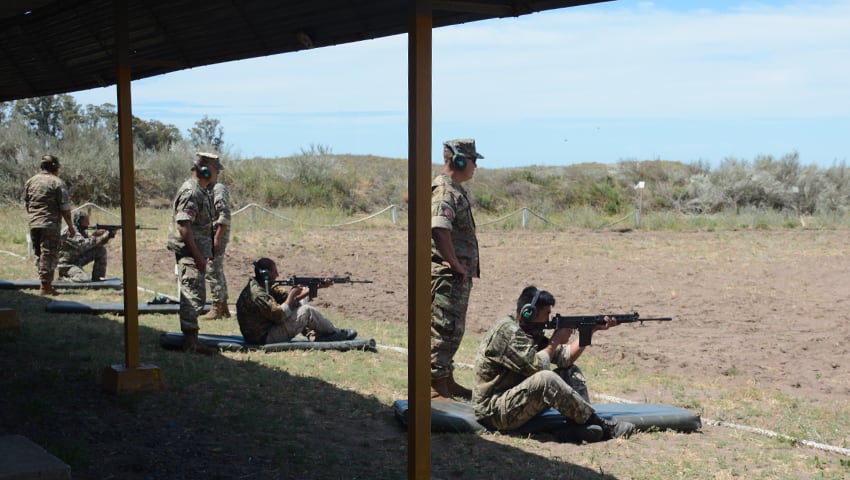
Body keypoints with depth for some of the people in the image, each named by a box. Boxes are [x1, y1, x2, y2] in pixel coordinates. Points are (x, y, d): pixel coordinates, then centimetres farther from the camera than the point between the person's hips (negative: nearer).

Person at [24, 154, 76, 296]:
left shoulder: (30, 181, 11)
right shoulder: (57, 182, -6)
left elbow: (26, 204, 17)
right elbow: (65, 208, -7)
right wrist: (70, 226, 1)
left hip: (33, 224, 6)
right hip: (51, 224, -6)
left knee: (39, 255, 14)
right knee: (49, 254, -3)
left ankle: (46, 284, 18)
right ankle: (45, 286, -5)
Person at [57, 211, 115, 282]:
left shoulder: (83, 231, 7)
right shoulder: (70, 231, -21)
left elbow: (94, 243, 6)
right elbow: (83, 245, -33)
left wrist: (109, 235, -8)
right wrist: (95, 235, -23)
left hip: (78, 260, 9)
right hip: (67, 265, -9)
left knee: (101, 249, 1)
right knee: (85, 280, -31)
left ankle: (97, 277, 5)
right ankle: (63, 277, -4)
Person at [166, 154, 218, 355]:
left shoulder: (202, 191, 15)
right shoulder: (191, 192, -17)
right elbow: (183, 226, -24)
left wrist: (207, 253, 23)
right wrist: (198, 256, -24)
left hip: (197, 252, 10)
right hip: (189, 253, -10)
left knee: (194, 296, 14)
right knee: (194, 296, -9)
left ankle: (190, 338, 21)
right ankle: (191, 341, -6)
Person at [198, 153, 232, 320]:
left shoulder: (219, 189, -13)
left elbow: (225, 216, -20)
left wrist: (217, 238, -23)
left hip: (216, 236, -10)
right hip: (207, 236, 10)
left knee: (213, 272, -9)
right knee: (217, 272, 14)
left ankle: (217, 309, -5)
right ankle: (223, 308, 21)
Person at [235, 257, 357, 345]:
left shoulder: (264, 286, 7)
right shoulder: (258, 295, -24)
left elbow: (285, 294, 7)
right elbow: (280, 315, -27)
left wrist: (317, 286, 2)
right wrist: (292, 295, -13)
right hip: (265, 338, -10)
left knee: (299, 304, 11)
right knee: (307, 311, -7)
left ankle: (314, 335, 5)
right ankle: (336, 334, 10)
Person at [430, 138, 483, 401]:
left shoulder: (456, 190, 15)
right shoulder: (445, 191, -18)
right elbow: (439, 230, -33)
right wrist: (456, 265, -23)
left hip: (460, 277, 10)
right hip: (448, 276, -10)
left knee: (454, 331, 18)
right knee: (443, 332, -6)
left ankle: (447, 381, 29)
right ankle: (435, 388, -1)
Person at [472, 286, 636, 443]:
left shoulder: (531, 332, 11)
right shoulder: (507, 331, -19)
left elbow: (565, 358, 7)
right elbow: (536, 365, -25)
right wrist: (555, 341, -9)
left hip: (520, 400, 10)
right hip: (494, 411, -10)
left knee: (571, 372, 8)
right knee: (546, 379, -32)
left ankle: (575, 427, -16)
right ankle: (601, 425, -20)